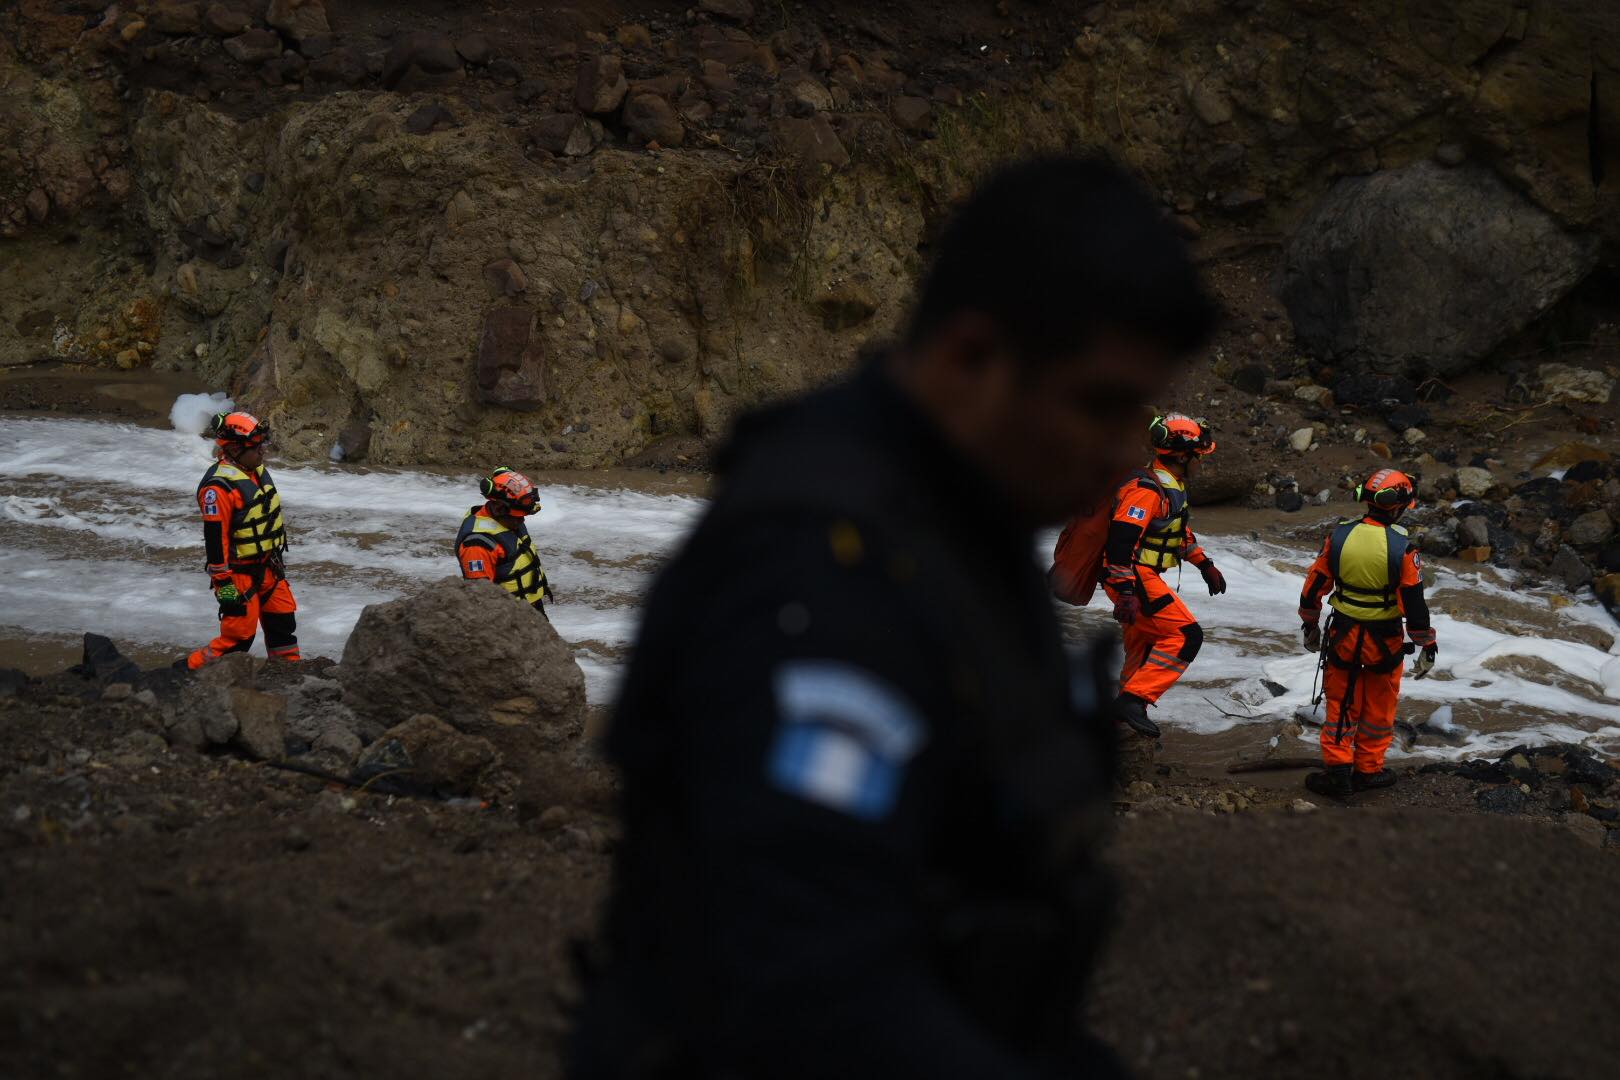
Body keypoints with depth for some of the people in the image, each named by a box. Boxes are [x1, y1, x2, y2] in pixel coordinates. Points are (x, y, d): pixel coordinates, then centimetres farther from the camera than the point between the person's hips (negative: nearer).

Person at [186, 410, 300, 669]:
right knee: (239, 636, -5)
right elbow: (215, 539, -23)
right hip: (239, 571, -9)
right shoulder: (219, 487, -24)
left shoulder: (257, 470, 6)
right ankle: (187, 671, 7)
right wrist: (223, 584, -22)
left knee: (283, 622, 15)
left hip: (267, 566, 9)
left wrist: (277, 556, 25)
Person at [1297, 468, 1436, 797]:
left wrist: (1311, 625, 16)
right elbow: (1414, 602, -14)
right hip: (1384, 641, -2)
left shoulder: (1340, 535, -8)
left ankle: (1337, 770, 11)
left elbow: (1314, 584, 1)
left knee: (1341, 705, 14)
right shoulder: (1402, 547, -17)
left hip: (1343, 634, 2)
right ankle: (1368, 769, 25)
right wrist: (1427, 646, -3)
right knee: (1378, 708, 16)